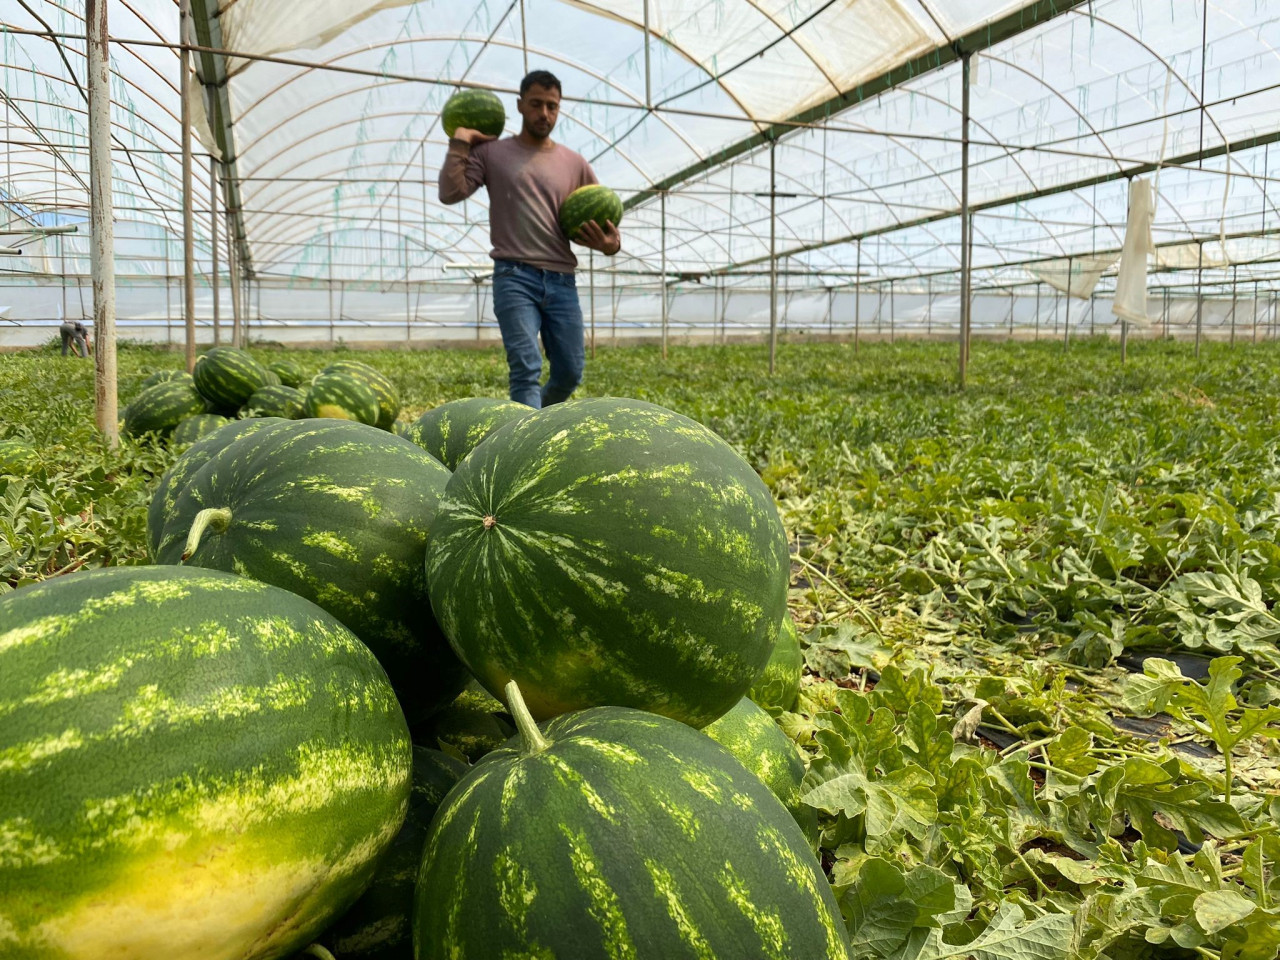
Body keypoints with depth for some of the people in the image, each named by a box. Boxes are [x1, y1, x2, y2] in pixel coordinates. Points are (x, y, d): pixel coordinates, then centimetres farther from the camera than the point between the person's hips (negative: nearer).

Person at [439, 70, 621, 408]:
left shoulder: (575, 164, 14)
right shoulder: (492, 152, 9)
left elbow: (605, 219, 17)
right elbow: (450, 193, -1)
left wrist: (611, 243, -5)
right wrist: (459, 143, -3)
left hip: (562, 281, 3)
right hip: (515, 278, -3)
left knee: (570, 373, 6)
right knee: (526, 370, -16)